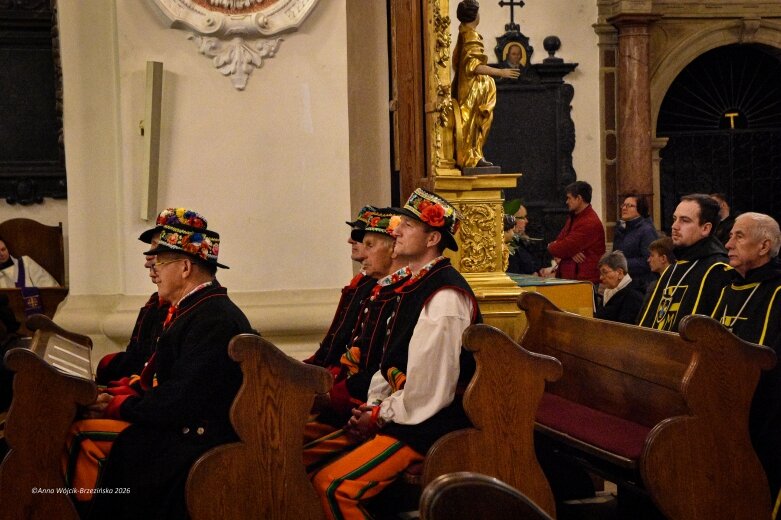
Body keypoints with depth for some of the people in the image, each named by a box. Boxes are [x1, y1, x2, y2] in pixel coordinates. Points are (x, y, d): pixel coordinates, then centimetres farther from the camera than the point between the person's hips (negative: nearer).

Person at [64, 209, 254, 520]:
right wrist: (114, 397, 2)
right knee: (73, 429, 0)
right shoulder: (192, 311, 14)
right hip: (180, 427, 10)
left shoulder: (215, 320, -18)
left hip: (199, 440, -10)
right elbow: (160, 384, 15)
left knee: (83, 436, -16)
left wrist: (117, 405, -11)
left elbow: (179, 401, -22)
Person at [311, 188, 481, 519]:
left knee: (332, 486, -21)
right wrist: (372, 405, 2)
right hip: (398, 411, 10)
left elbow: (429, 392, -22)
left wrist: (379, 416, -11)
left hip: (428, 424, -10)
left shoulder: (444, 297, -20)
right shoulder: (416, 286, 12)